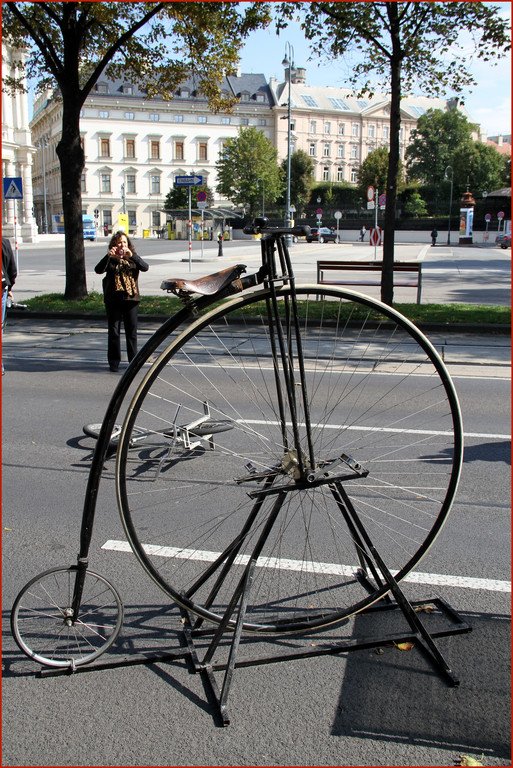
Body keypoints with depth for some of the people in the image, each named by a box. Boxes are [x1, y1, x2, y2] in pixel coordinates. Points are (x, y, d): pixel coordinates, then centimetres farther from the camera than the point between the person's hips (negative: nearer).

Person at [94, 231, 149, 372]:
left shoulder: (133, 258, 6)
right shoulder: (110, 260, 3)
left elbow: (145, 267, -12)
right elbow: (98, 270, -14)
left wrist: (131, 256, -26)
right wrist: (108, 256, -26)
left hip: (130, 298, 1)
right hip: (113, 300, -1)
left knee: (132, 331, 6)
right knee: (113, 331, 3)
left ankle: (133, 360, 16)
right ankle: (114, 362, 11)